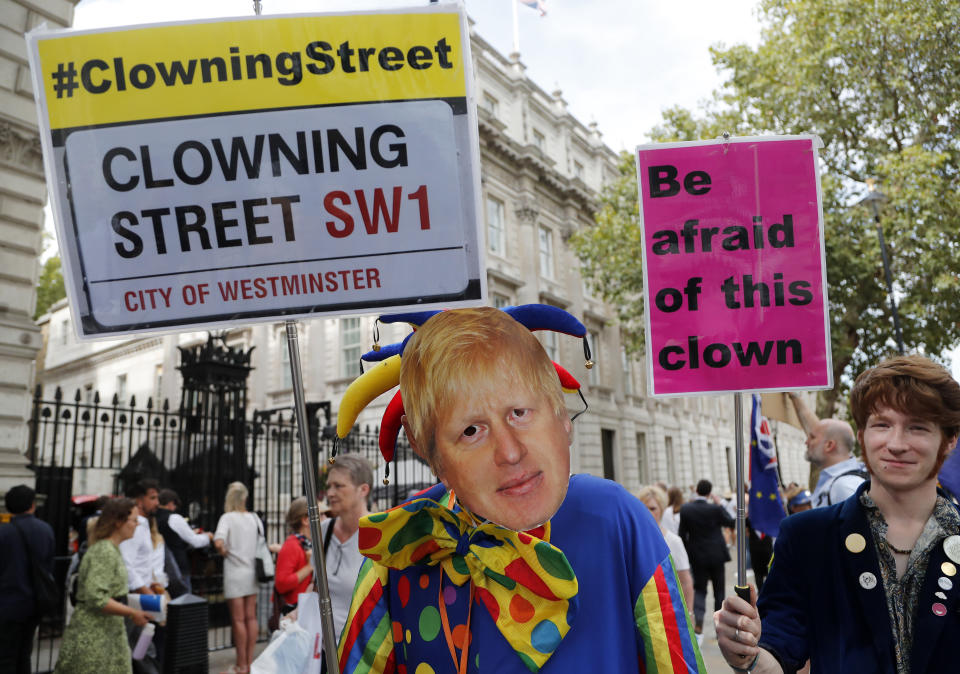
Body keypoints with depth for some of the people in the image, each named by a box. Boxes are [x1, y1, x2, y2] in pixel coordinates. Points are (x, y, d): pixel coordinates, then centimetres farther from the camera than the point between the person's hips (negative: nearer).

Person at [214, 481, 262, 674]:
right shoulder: (254, 517, 5)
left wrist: (224, 551, -7)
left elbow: (218, 542, -25)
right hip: (252, 572, 5)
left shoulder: (228, 517, -11)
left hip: (235, 574, -5)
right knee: (251, 617, 13)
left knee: (238, 620, 3)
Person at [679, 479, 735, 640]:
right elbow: (730, 522, 3)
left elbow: (682, 534, -3)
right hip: (716, 555, -1)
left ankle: (698, 621, -10)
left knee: (699, 588, 9)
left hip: (697, 556, 1)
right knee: (719, 590, 11)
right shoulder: (715, 509, -15)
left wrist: (688, 552, 10)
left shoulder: (685, 509, -8)